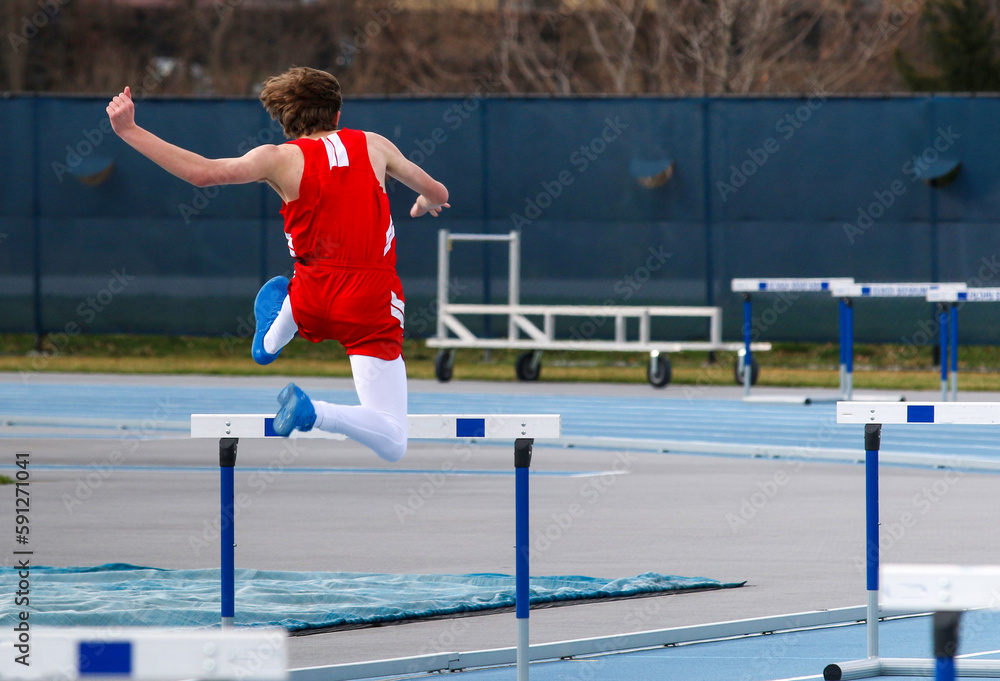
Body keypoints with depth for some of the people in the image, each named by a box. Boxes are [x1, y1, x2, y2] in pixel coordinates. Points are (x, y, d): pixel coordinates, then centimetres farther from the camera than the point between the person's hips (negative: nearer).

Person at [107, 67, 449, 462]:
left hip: (311, 297, 2)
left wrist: (128, 131, -7)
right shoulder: (375, 146, 7)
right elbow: (438, 194, 22)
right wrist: (426, 204, 48)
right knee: (392, 445, -10)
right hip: (373, 303, -2)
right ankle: (314, 412, -30)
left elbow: (202, 173, -13)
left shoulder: (281, 158, 0)